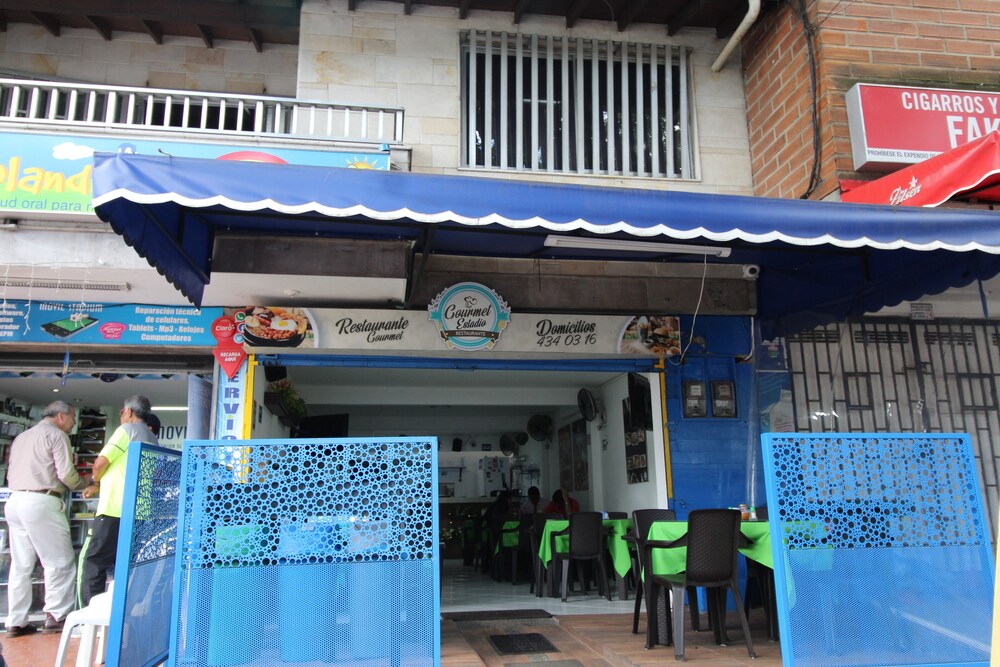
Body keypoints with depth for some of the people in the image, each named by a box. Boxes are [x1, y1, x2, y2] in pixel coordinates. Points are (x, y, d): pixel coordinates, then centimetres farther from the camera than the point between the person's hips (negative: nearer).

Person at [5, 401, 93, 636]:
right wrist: (85, 484, 8)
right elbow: (66, 474, -10)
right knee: (59, 561, -1)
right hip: (40, 502, -8)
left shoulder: (21, 437, 22)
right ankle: (56, 616, -1)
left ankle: (15, 622, 12)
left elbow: (10, 474, 20)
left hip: (14, 500, 8)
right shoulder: (56, 434, -3)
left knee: (20, 564, 10)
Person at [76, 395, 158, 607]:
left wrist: (97, 481, 15)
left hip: (115, 510, -8)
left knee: (91, 561, -3)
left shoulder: (127, 430, -3)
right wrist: (99, 487, 27)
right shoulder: (152, 438, 20)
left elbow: (101, 463, -6)